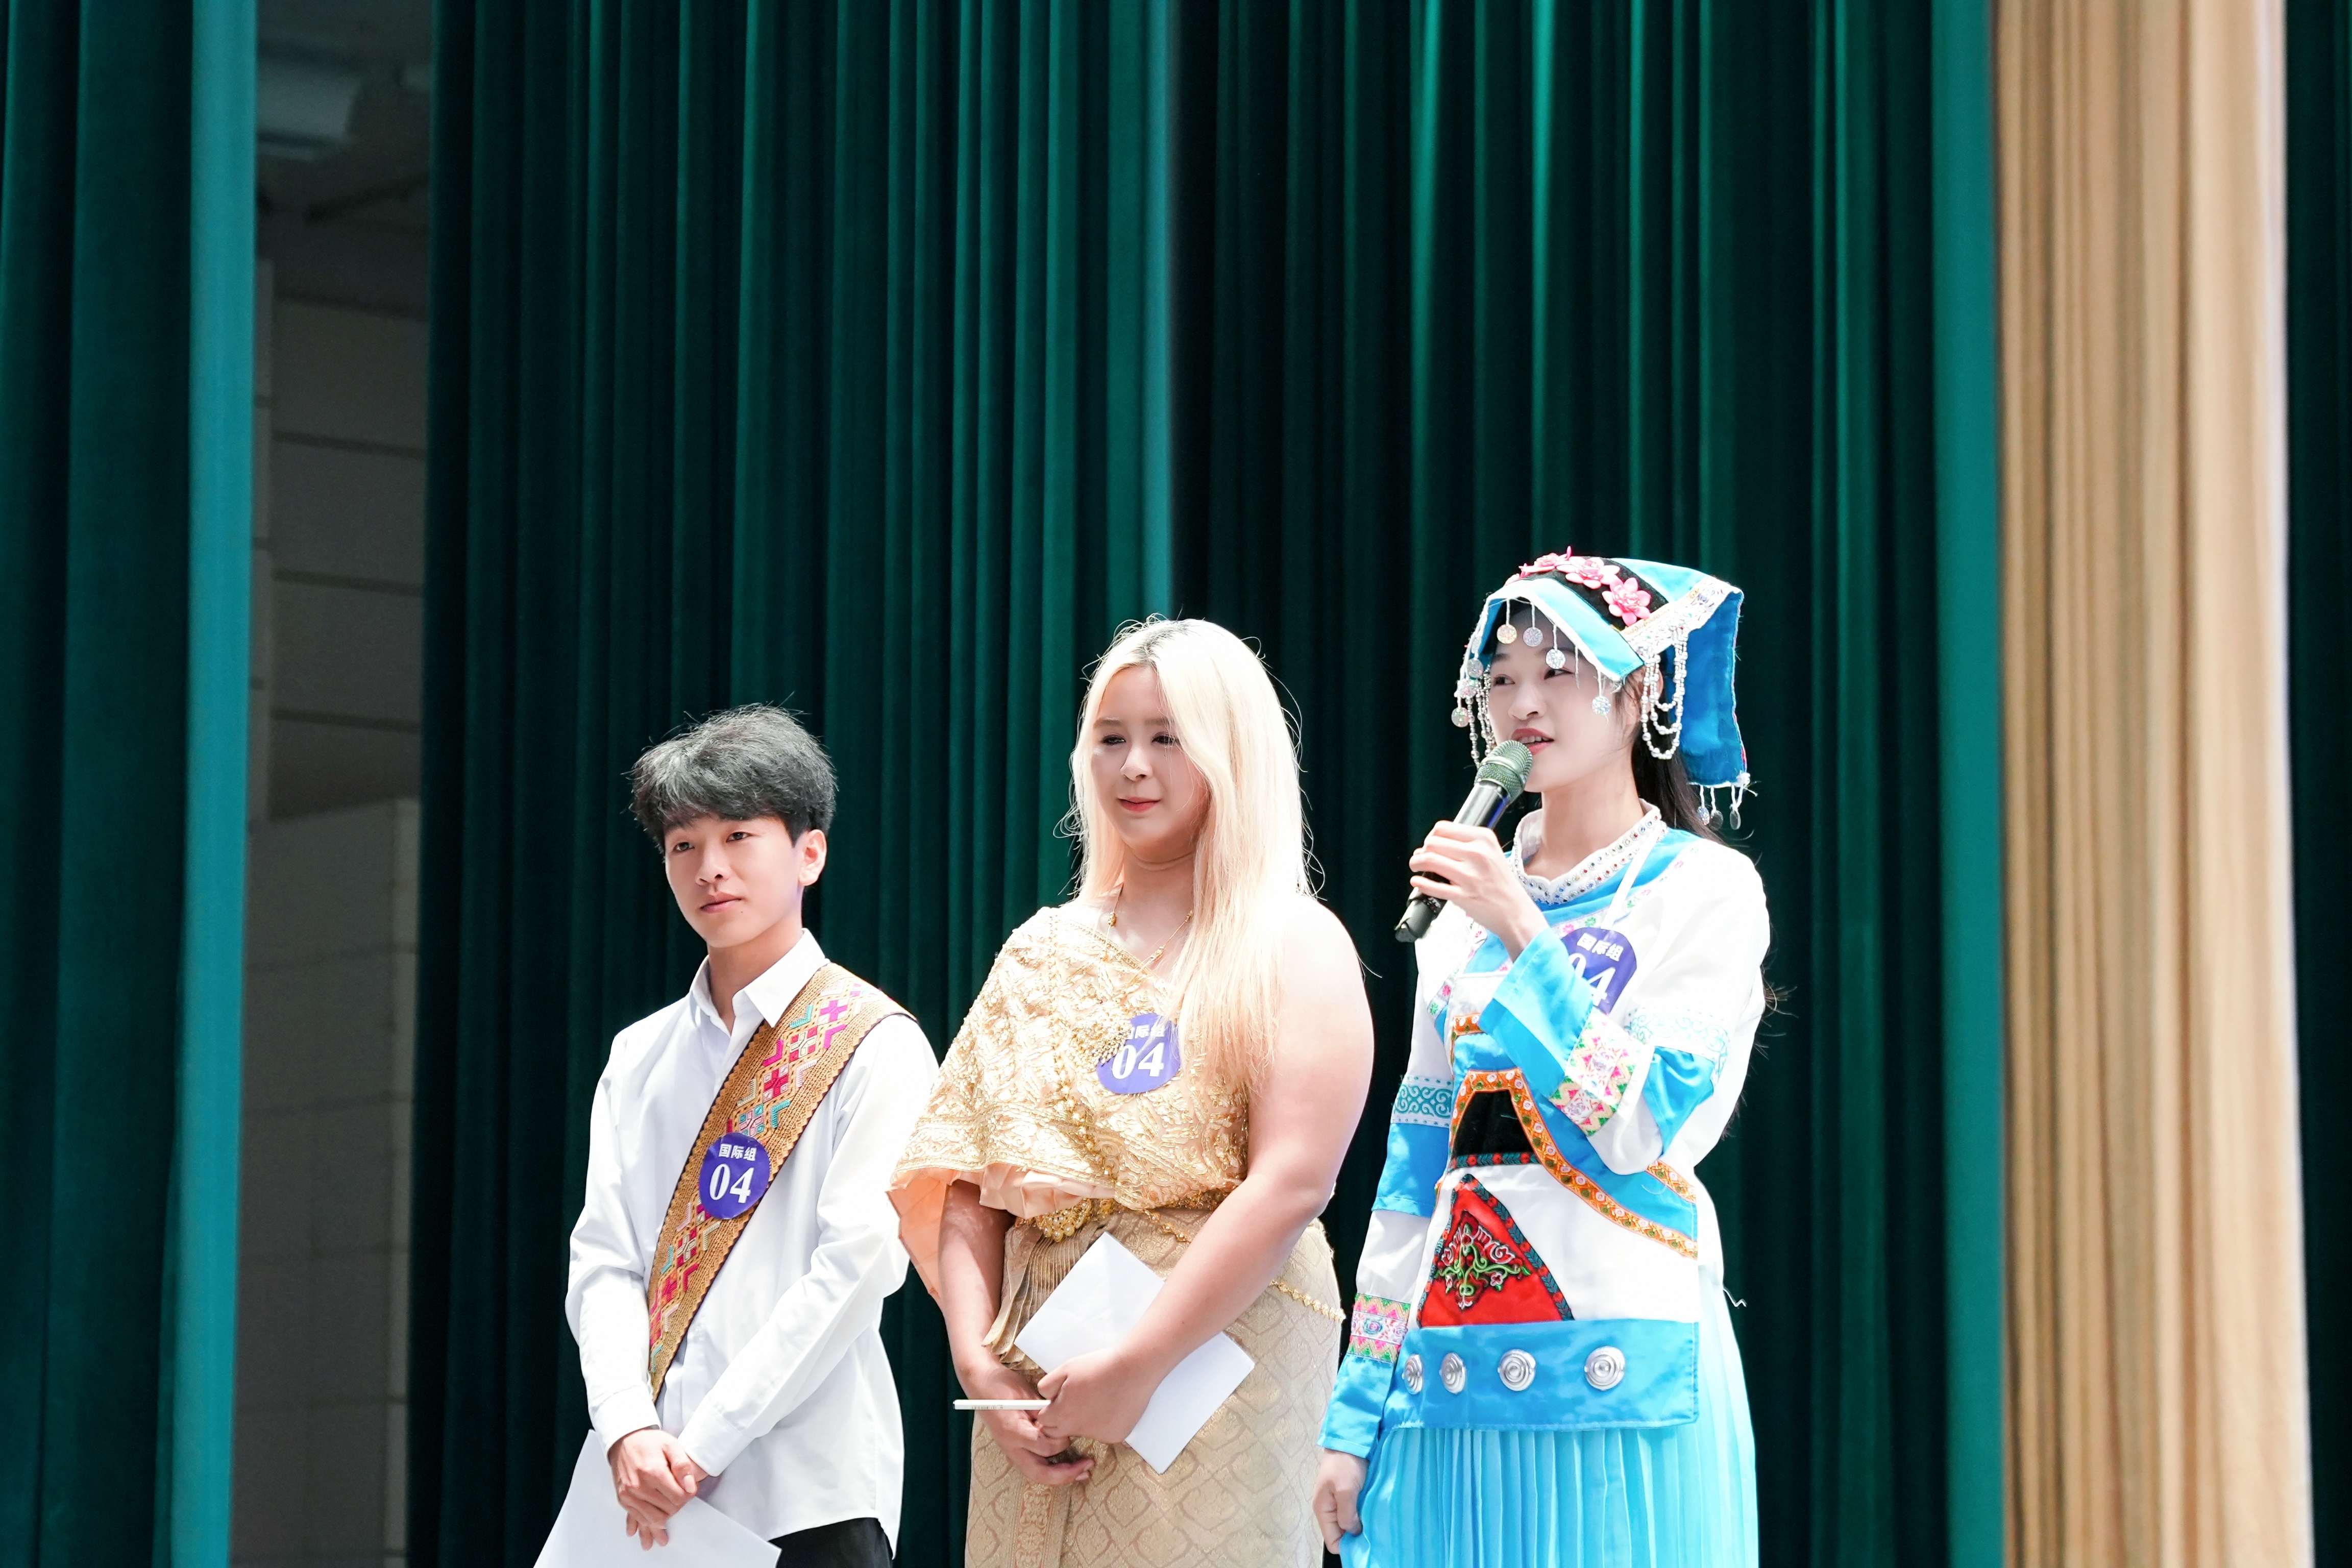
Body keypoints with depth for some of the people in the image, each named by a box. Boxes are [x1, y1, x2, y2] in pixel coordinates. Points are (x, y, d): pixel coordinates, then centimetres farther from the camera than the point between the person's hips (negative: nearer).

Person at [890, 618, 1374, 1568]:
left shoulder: (1294, 948, -1)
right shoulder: (1043, 953, 15)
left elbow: (1292, 1184, -13)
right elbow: (966, 1177, 10)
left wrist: (1137, 1364, -18)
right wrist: (975, 1354, -6)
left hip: (1216, 1360, -5)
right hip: (1037, 1379, 5)